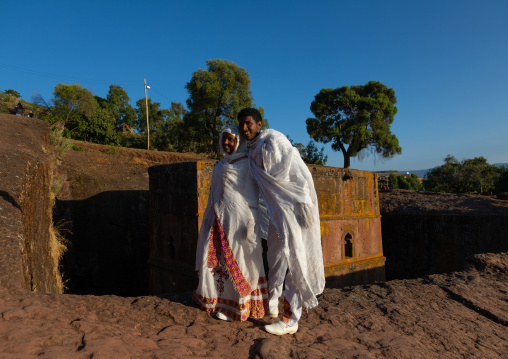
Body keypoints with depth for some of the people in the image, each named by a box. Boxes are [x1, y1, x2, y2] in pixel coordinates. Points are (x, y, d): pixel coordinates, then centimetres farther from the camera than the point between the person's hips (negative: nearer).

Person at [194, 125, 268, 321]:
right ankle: (217, 299, 21)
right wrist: (209, 218, 15)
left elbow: (254, 195, -9)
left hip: (238, 218, -7)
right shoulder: (221, 165, 17)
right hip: (219, 220, 7)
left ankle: (238, 306, 10)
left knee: (237, 262, -1)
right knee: (215, 258, 7)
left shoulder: (247, 164, -3)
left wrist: (251, 222, -17)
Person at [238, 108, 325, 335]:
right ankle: (271, 305, 34)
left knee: (294, 259, -5)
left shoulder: (274, 140, -15)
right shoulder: (253, 151, 11)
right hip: (277, 208, 9)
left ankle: (290, 320, 3)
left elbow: (300, 173, -17)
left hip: (293, 205, -9)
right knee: (275, 256, 17)